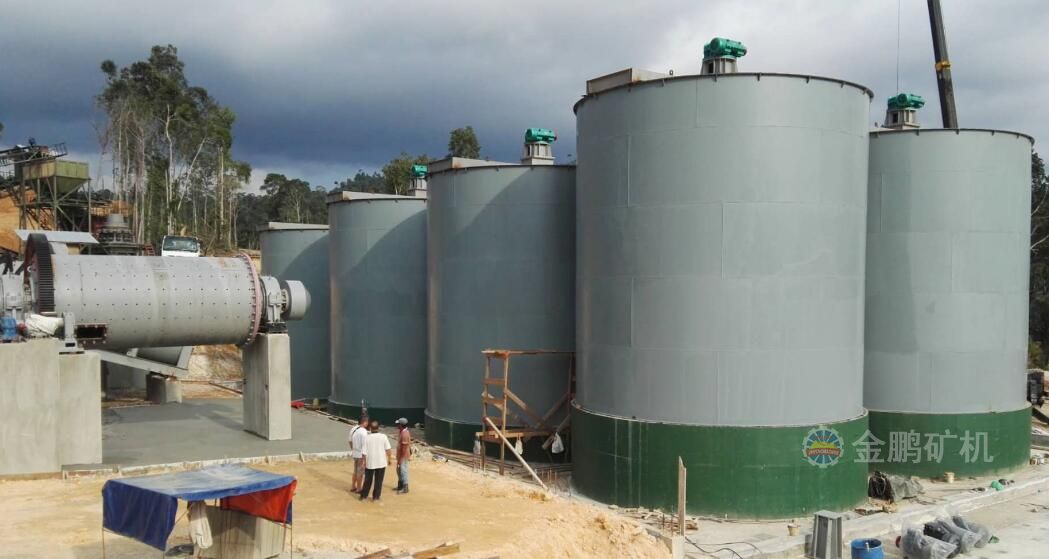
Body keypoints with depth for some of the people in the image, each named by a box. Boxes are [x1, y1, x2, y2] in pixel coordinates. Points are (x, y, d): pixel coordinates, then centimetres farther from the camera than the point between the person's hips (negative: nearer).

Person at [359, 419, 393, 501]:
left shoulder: (367, 438, -9)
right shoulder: (383, 437, -9)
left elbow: (364, 452, -7)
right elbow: (388, 449, -7)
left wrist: (364, 462, 4)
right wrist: (388, 459, 6)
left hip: (370, 463, 1)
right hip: (381, 463, -1)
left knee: (368, 480, 15)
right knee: (378, 481, 10)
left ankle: (363, 495, 22)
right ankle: (376, 496, 14)